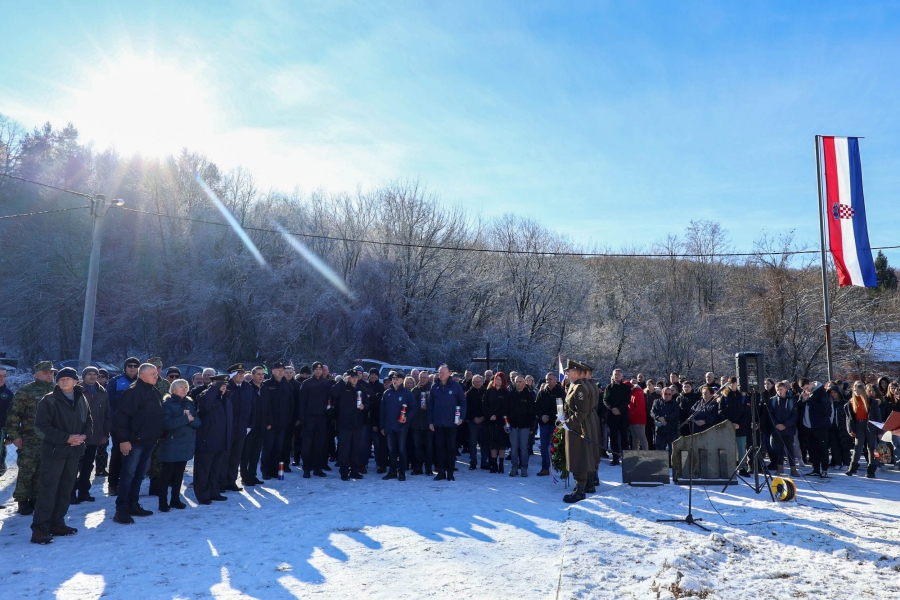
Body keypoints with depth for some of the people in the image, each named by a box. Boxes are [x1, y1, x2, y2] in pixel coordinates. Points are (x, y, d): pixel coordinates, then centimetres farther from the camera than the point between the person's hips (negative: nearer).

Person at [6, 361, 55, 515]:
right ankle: (23, 501, 13)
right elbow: (13, 414, -7)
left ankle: (36, 499, 22)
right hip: (29, 440, -4)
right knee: (26, 472, 0)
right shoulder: (26, 391, -6)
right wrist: (14, 435, -12)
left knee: (42, 473, 10)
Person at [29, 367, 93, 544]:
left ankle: (57, 524, 22)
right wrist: (66, 438, -20)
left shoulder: (82, 400, 6)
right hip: (54, 451, -5)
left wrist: (84, 435, -7)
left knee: (66, 489, 12)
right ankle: (40, 528, 0)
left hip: (74, 451, 6)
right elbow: (40, 427, -14)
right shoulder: (49, 401, -10)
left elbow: (88, 422, 15)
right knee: (48, 490, -6)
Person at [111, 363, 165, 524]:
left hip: (149, 441, 8)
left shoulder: (155, 392, 14)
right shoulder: (133, 391, -13)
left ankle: (133, 505, 24)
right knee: (128, 474, -5)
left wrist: (159, 435, 17)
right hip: (134, 441, -8)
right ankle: (121, 509, 1)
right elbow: (122, 416, -19)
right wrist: (123, 439, -22)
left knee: (139, 474, 14)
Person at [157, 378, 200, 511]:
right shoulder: (167, 403, -7)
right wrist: (185, 418, -20)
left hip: (186, 444, 5)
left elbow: (198, 422, 3)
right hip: (171, 445, -5)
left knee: (179, 474, 12)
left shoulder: (190, 403, 9)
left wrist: (191, 419, -17)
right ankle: (163, 503, 7)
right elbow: (167, 423, -20)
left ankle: (175, 500, 22)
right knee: (166, 475, 0)